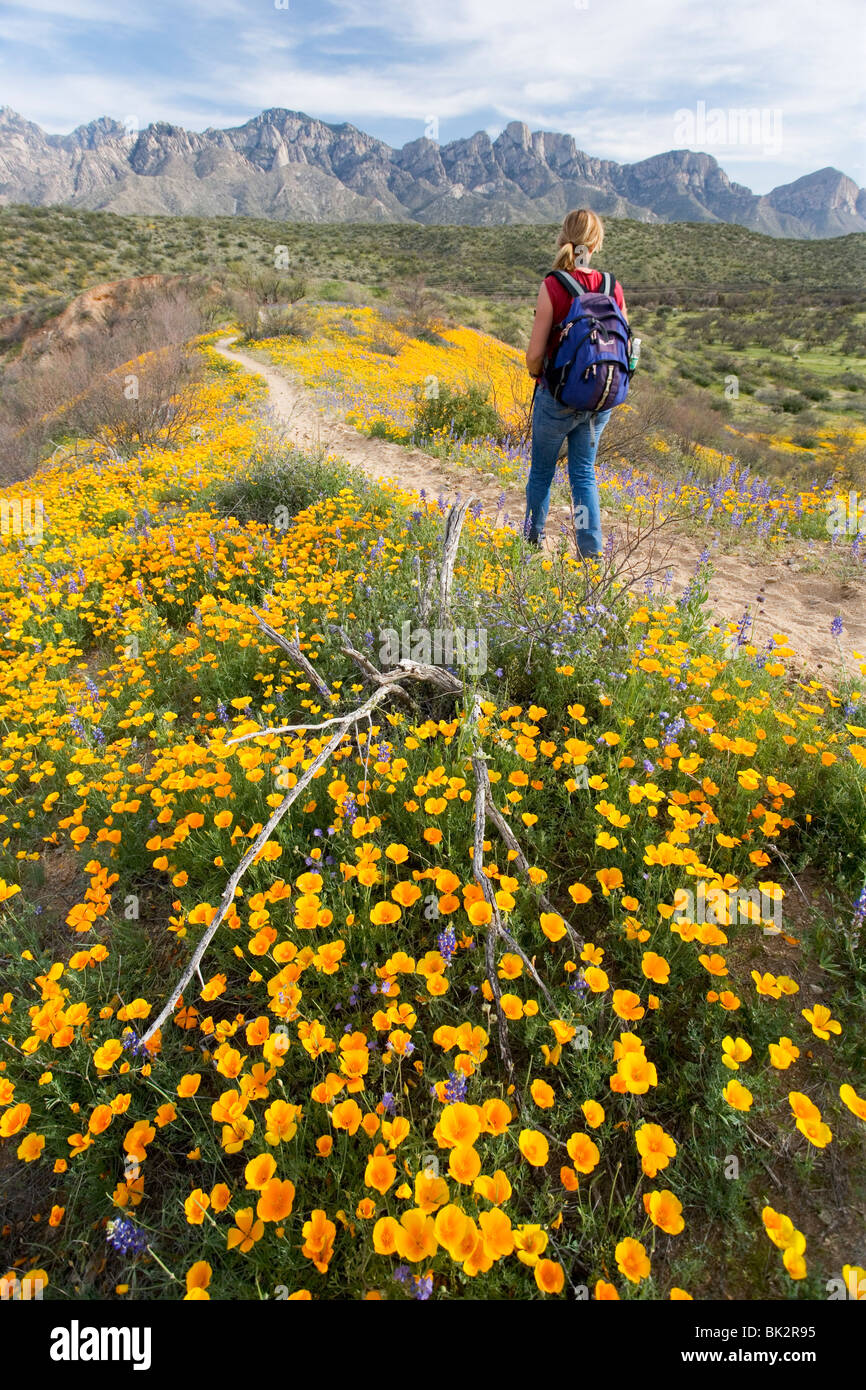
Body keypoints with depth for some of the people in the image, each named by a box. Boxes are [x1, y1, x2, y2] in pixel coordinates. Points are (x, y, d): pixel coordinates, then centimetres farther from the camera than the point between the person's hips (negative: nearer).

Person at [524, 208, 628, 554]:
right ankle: (592, 550, 5)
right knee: (584, 473, 13)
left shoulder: (552, 286, -13)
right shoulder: (614, 287, -1)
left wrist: (535, 374, 8)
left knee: (542, 470, 15)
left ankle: (532, 539, 30)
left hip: (558, 397, -3)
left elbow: (535, 354, -13)